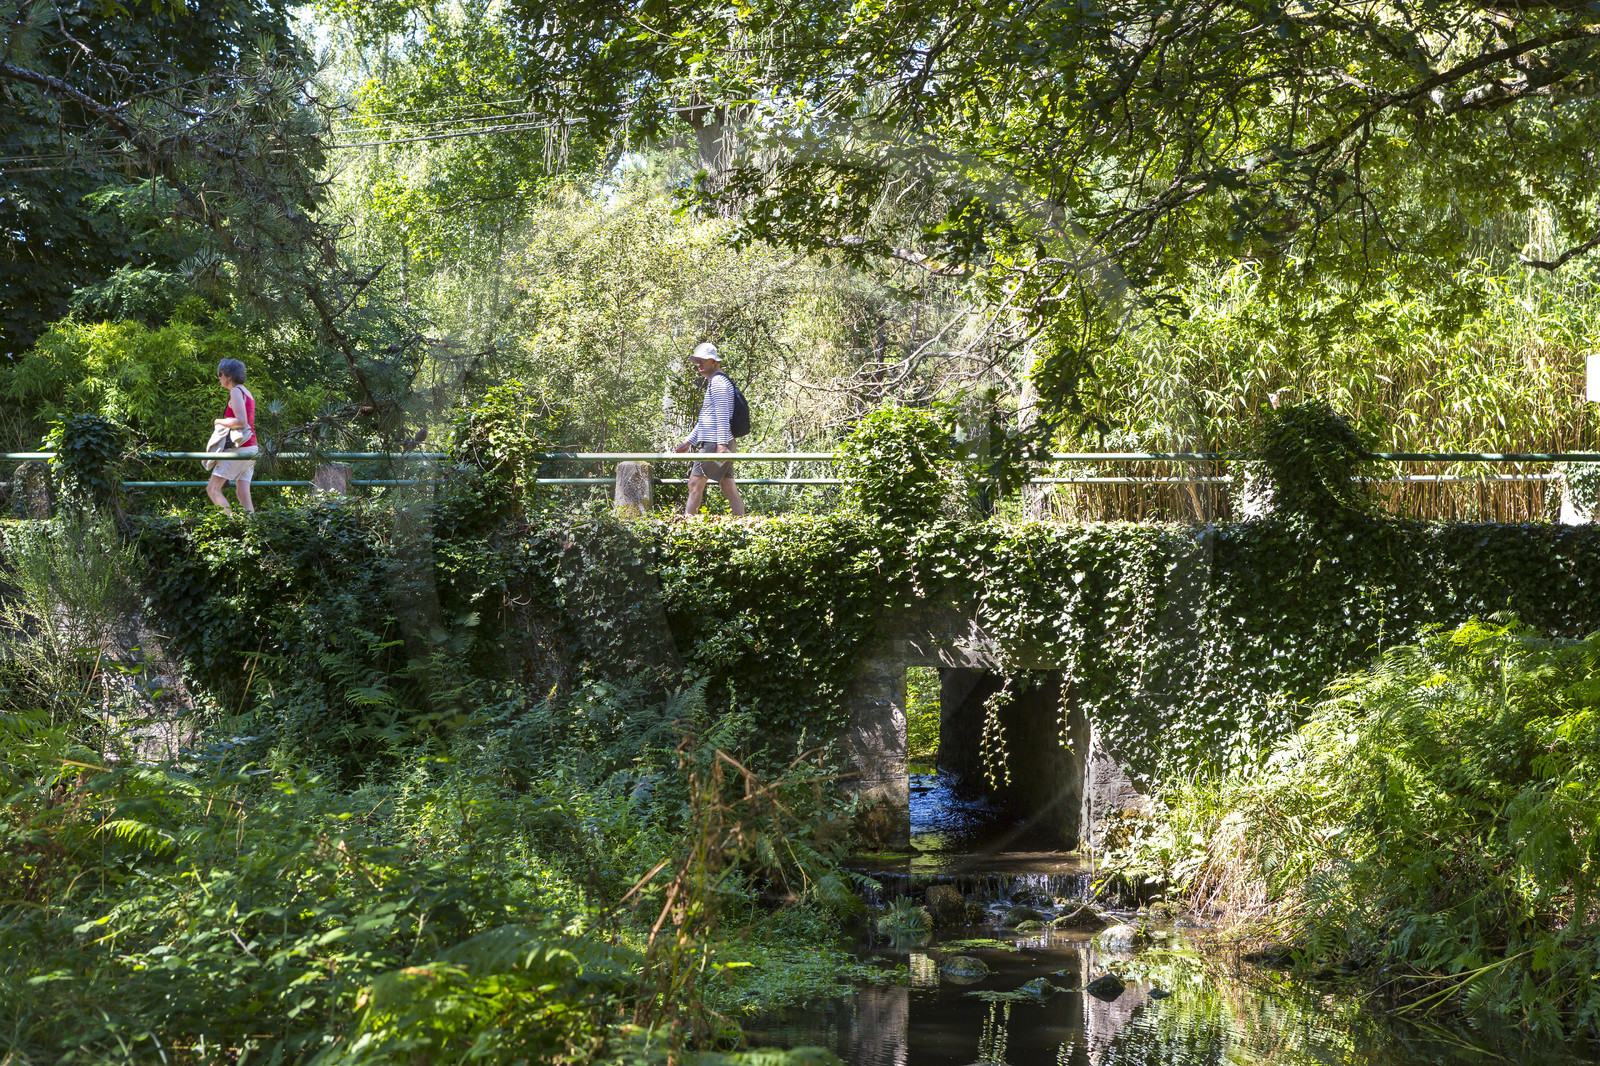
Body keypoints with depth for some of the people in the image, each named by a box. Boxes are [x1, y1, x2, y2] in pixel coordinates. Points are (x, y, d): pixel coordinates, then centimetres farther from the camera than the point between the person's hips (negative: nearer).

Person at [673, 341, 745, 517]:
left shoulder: (718, 382, -9)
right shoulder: (713, 382, 24)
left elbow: (722, 415, -17)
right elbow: (706, 419, 29)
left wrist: (721, 444, -23)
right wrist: (688, 442, 28)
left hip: (714, 443, -10)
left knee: (695, 483, -8)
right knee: (729, 488, 6)